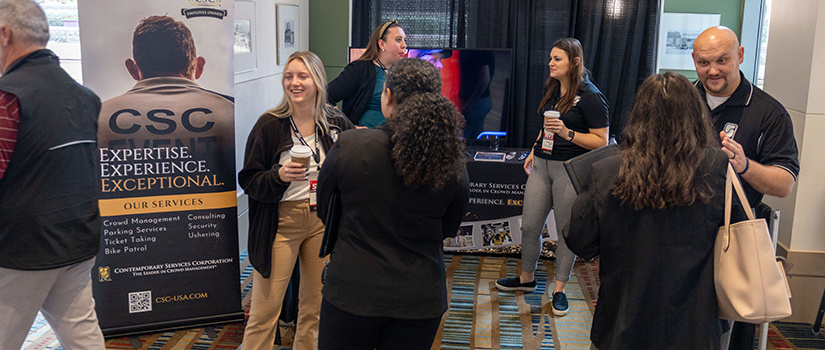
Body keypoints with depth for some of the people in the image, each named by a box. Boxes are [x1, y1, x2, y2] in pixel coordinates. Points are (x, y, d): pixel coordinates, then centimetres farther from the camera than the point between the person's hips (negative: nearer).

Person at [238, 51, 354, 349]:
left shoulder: (337, 123, 2)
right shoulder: (269, 125, -6)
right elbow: (248, 180, -5)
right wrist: (279, 175, -21)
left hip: (323, 221, 3)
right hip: (281, 222, -3)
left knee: (315, 305, 13)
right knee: (264, 311, -2)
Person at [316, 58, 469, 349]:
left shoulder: (348, 147, -16)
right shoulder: (452, 164, -11)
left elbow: (322, 209, 2)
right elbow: (449, 230, 6)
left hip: (352, 292, -2)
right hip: (419, 301, 2)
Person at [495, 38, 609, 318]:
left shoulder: (590, 96, -11)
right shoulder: (552, 90, 12)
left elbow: (601, 141, -13)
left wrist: (567, 134, -23)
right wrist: (534, 150, 16)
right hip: (542, 164, 7)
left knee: (566, 230, 5)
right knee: (529, 226, 9)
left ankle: (560, 289, 19)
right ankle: (526, 278, 29)